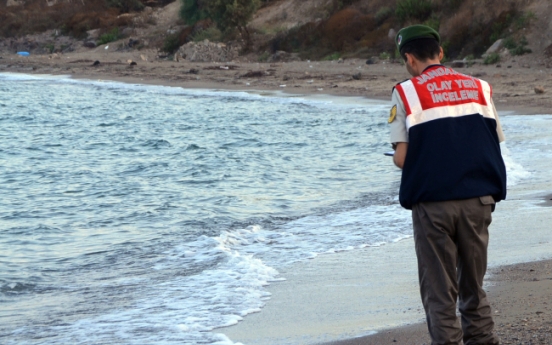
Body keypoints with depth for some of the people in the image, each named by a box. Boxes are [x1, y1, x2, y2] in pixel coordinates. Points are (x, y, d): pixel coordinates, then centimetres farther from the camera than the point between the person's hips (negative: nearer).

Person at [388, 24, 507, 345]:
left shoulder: (406, 93, -3)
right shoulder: (480, 88, 8)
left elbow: (402, 158, -7)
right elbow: (495, 146, 8)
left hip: (433, 203, -3)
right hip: (478, 200, 3)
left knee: (440, 292, 5)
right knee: (474, 287, 16)